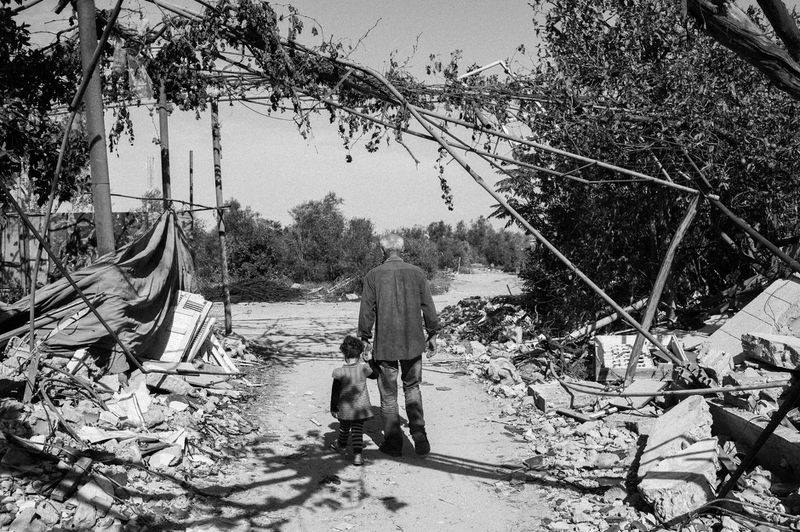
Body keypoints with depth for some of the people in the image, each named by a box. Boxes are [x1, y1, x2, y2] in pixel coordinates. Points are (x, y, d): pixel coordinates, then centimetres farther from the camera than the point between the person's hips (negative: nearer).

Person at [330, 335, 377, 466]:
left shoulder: (339, 372, -15)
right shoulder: (364, 368, -11)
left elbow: (335, 392, -8)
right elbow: (375, 375, 12)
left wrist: (333, 408, 2)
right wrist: (364, 362, 19)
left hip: (345, 408, 0)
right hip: (361, 407, 0)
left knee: (344, 427, 22)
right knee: (357, 430, 5)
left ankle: (341, 445, 46)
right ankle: (357, 454, -5)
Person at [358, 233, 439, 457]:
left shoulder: (373, 276, -7)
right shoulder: (416, 273, -2)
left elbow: (367, 310, -4)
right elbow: (428, 307, 3)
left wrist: (364, 338, 7)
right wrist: (432, 334, 14)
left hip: (384, 345, -2)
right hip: (413, 342, 2)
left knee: (388, 394, 9)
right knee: (412, 388, 17)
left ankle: (393, 442, 14)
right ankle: (419, 435, 6)